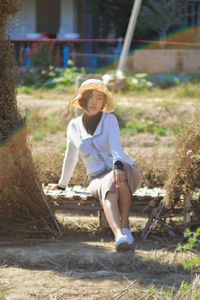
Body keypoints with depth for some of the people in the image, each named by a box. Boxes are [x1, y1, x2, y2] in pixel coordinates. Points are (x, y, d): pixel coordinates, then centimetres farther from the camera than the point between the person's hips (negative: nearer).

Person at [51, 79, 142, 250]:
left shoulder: (109, 119, -1)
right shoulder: (74, 126, 8)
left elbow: (115, 145, -21)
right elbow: (70, 158, 23)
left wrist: (118, 166, -41)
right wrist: (62, 185, 34)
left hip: (126, 172, -1)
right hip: (98, 180, 1)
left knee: (118, 177, -40)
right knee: (109, 187, -38)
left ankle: (125, 224, -44)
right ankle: (120, 235, -63)